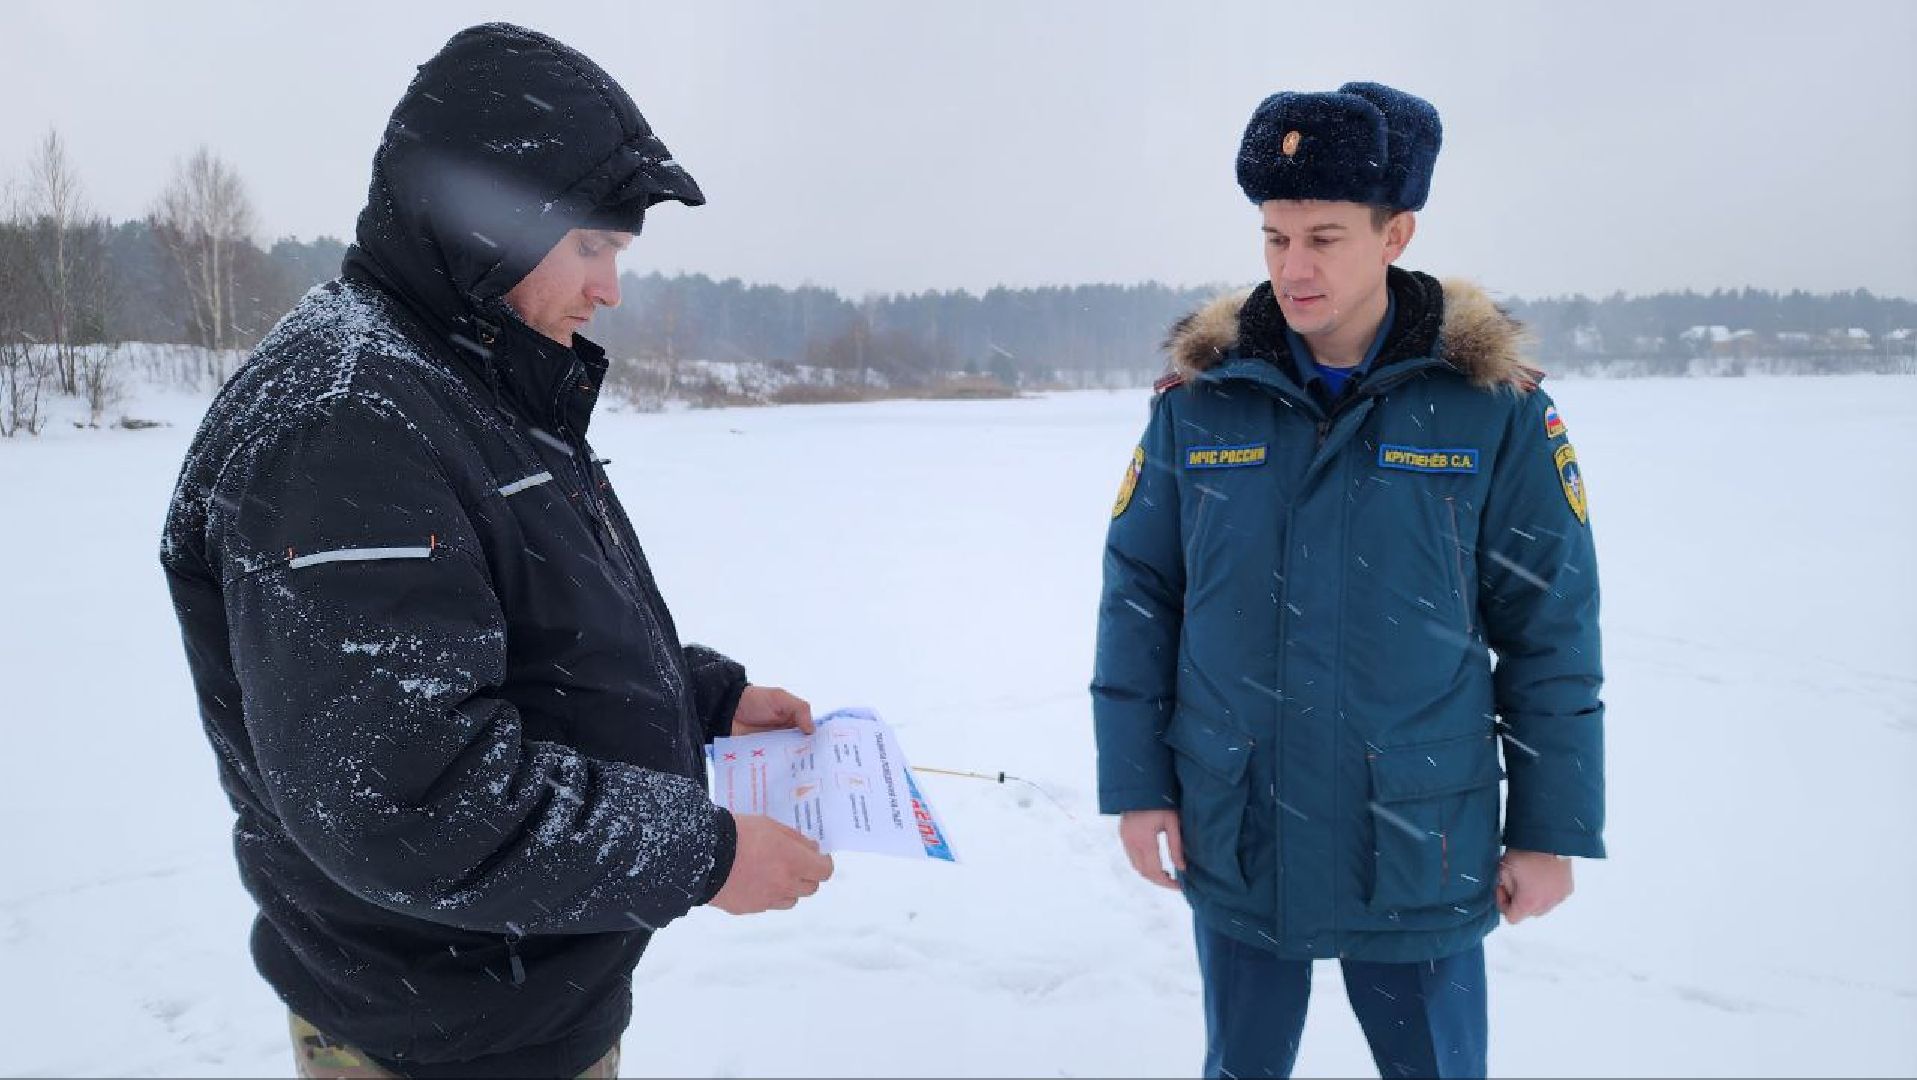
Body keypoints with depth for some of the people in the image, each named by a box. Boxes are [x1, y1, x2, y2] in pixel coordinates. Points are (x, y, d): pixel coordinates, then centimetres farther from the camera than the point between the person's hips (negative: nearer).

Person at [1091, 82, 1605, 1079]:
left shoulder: (1493, 406, -8)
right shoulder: (1198, 398, -3)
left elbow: (1550, 629, -3)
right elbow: (1138, 597, 1)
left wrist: (1552, 830, -1)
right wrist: (1135, 786, -1)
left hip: (1421, 853, -1)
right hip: (1232, 844, 2)